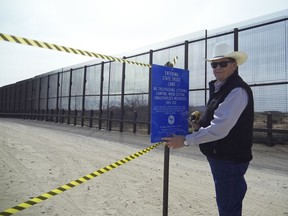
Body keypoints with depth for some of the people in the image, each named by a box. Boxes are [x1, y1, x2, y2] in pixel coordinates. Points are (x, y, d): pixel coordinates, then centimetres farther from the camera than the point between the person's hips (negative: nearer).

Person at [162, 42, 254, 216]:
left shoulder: (237, 91, -20)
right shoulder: (219, 88, 11)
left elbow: (220, 128, -27)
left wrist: (186, 140, -21)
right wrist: (200, 126, 0)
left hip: (230, 158, -9)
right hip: (219, 155, 9)